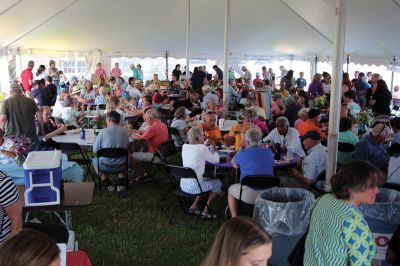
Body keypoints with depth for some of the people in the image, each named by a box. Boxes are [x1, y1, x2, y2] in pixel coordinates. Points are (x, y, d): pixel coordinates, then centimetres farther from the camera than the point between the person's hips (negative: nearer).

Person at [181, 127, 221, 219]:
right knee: (218, 183, 16)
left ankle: (194, 206, 26)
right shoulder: (202, 148, -15)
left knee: (207, 180, 31)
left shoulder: (184, 146, 4)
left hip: (183, 185, 7)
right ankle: (206, 211, 16)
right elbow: (216, 160, -3)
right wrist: (214, 150, 15)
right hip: (194, 186, -7)